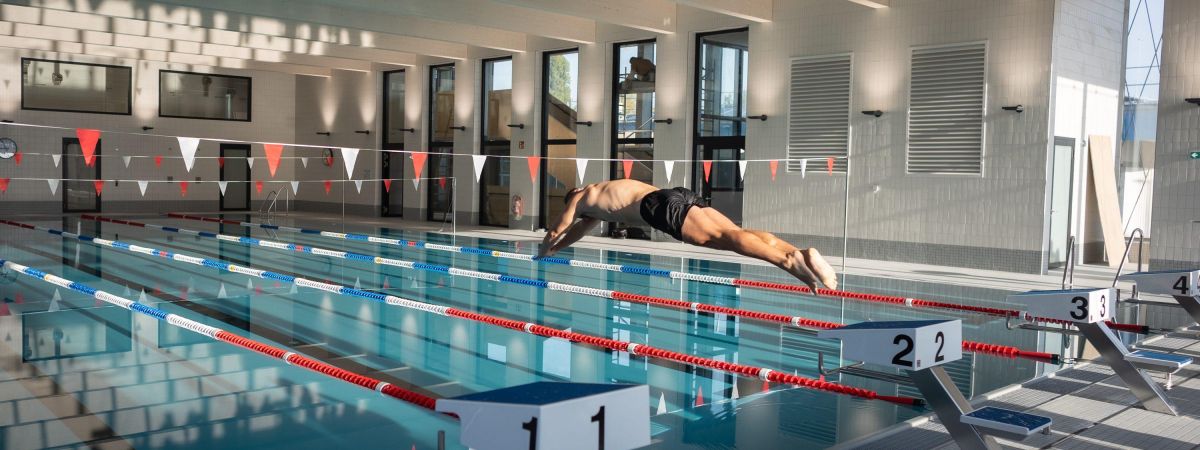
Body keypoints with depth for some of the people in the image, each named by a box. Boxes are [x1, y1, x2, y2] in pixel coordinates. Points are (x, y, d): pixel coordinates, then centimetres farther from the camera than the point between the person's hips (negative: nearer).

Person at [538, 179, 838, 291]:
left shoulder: (581, 197, 26)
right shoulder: (606, 194, 46)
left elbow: (557, 231, 36)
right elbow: (578, 231, 60)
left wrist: (543, 252, 55)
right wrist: (555, 250, 69)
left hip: (661, 206, -7)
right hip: (682, 196, 7)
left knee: (721, 238, -25)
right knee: (734, 233, -9)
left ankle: (789, 260, -43)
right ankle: (799, 253, -28)